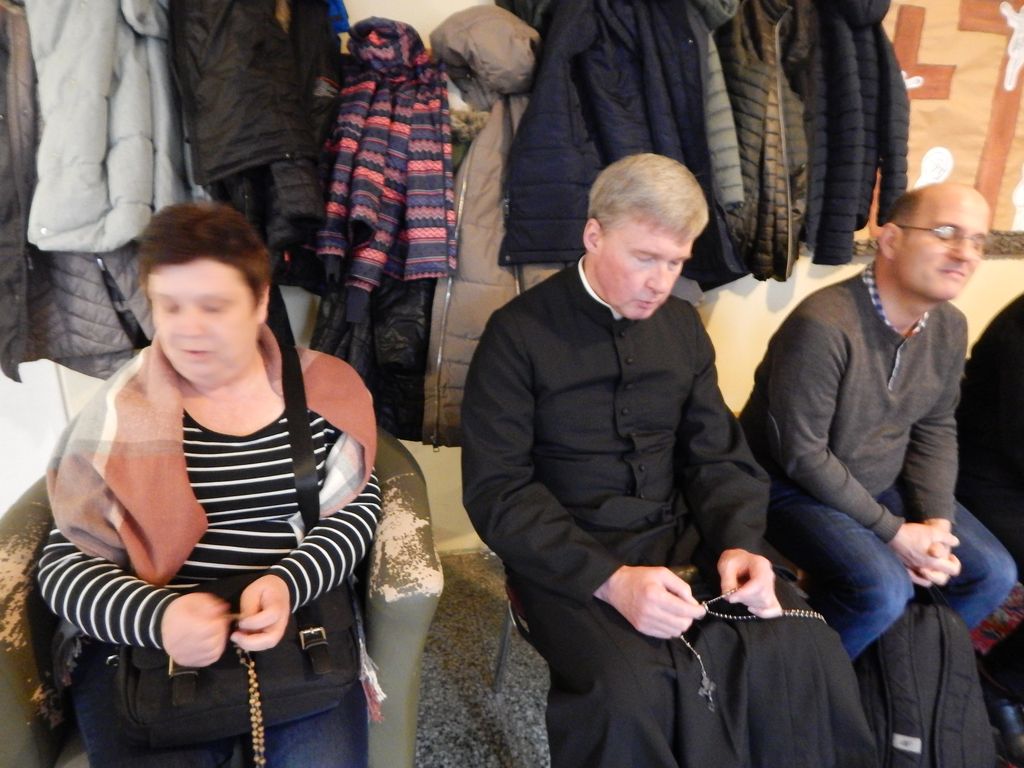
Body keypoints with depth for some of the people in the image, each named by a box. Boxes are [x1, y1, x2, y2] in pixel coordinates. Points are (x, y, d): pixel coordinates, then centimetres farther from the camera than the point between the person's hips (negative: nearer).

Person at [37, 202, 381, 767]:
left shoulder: (319, 391, 0)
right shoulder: (120, 412, -2)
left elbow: (357, 504, 2)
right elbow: (65, 564, -1)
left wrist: (289, 584, -17)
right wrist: (158, 618, -20)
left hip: (299, 625, 1)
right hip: (144, 644, 0)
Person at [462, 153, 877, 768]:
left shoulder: (683, 326, 8)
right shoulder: (520, 333, -9)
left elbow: (719, 457, 10)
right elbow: (497, 491, -13)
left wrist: (739, 543, -10)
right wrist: (609, 578, -24)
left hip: (682, 538, 5)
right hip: (569, 557, -4)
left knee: (808, 652, -15)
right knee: (634, 691, -30)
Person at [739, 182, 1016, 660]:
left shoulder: (950, 328, -1)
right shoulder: (823, 325, -28)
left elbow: (936, 430, 8)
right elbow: (802, 454, -25)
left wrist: (936, 522, -5)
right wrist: (893, 531, -17)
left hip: (884, 485, 8)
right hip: (795, 487, -8)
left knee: (991, 572, 6)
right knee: (884, 590, -27)